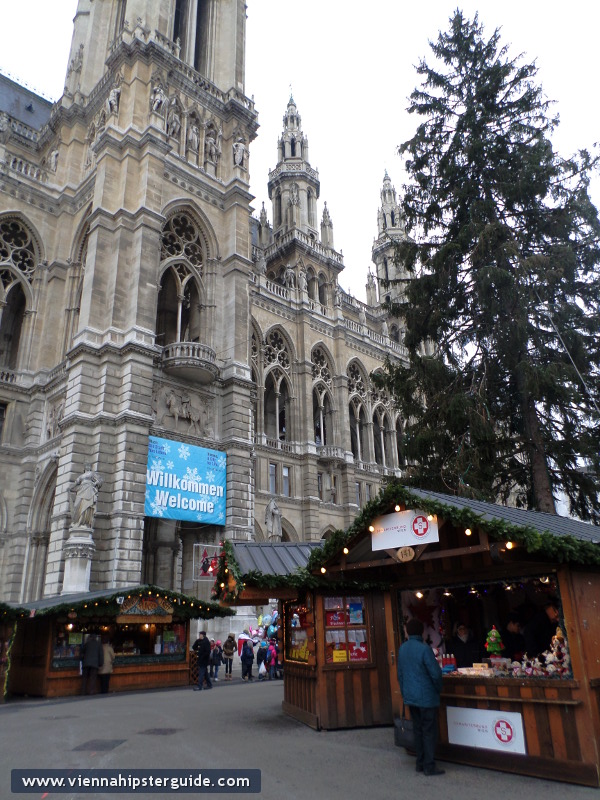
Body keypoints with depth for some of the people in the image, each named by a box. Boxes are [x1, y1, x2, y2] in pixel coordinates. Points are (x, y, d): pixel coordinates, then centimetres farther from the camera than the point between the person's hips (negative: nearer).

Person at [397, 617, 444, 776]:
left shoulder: (402, 649, 3)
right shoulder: (424, 649, -18)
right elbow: (435, 673, -16)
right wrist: (438, 689, 2)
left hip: (410, 696, 6)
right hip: (426, 697, -6)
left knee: (418, 730, 16)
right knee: (429, 732, 4)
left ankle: (420, 763, 23)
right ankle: (429, 766, 8)